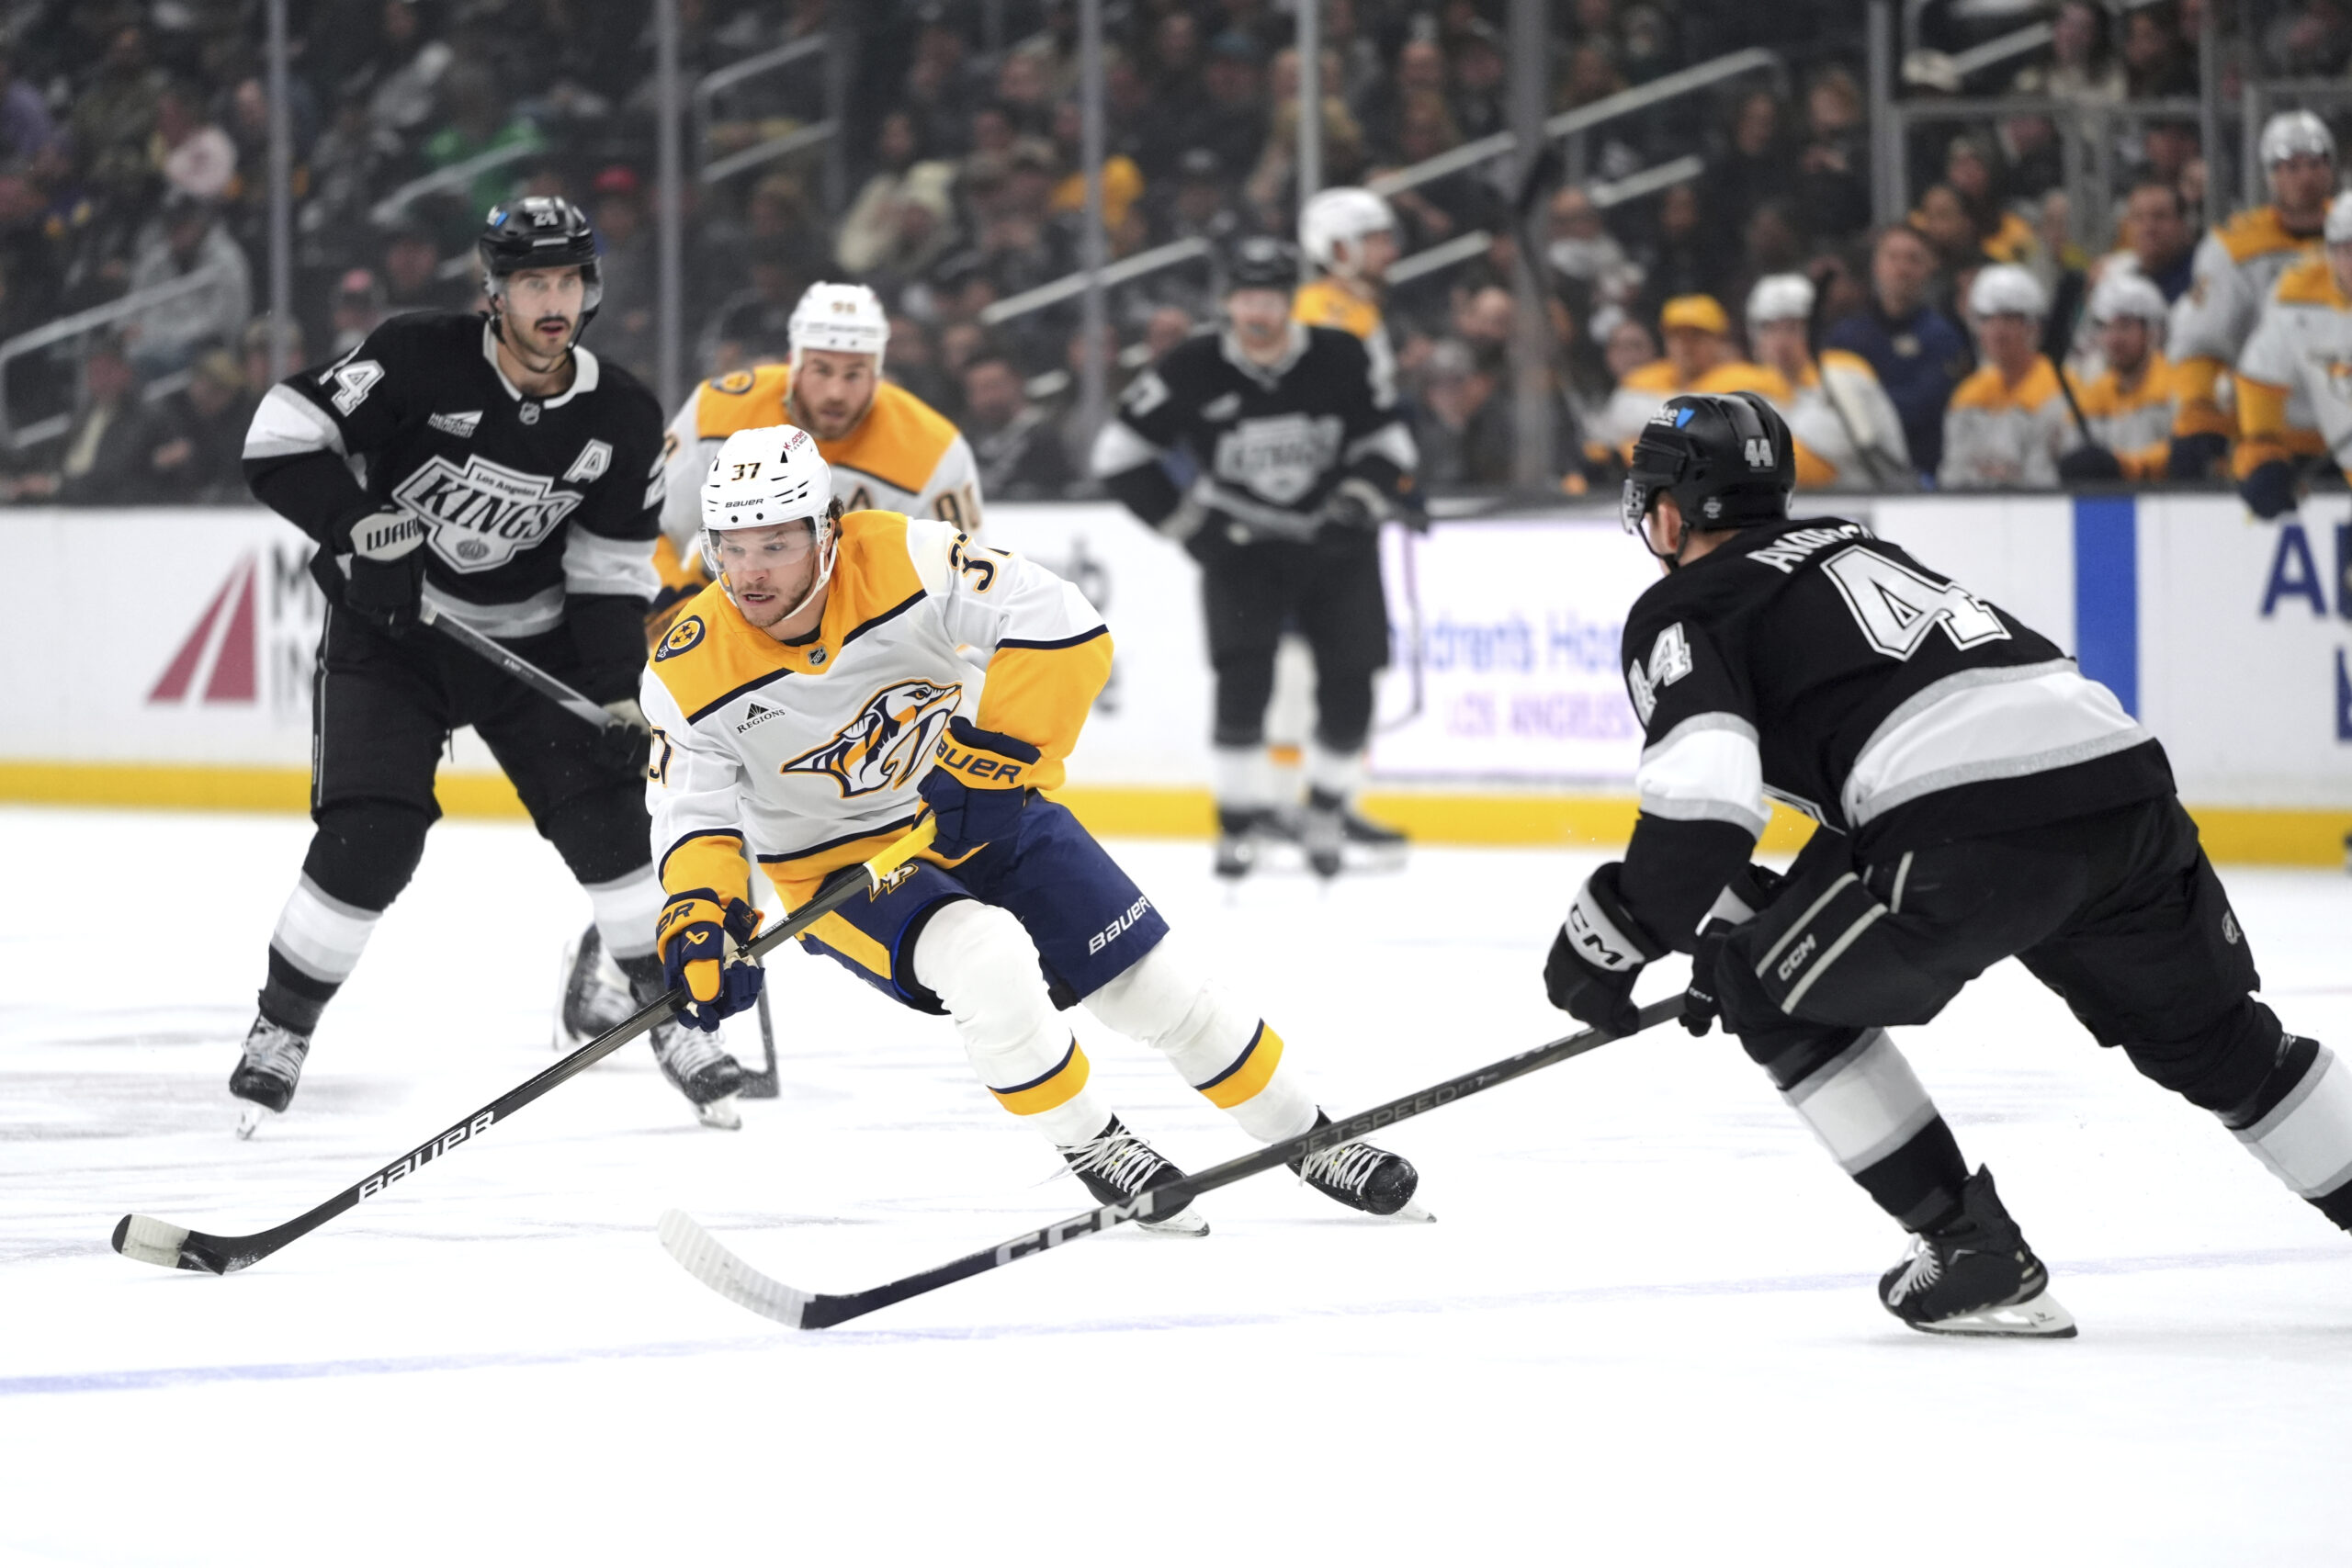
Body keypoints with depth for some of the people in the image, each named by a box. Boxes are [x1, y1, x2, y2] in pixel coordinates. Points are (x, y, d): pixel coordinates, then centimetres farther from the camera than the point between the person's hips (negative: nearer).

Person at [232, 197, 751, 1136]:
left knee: (605, 815, -8)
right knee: (368, 838, -14)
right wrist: (363, 526, -30)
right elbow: (283, 433, -19)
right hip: (387, 633, -3)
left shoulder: (621, 422, -9)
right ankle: (282, 1029, 4)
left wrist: (619, 696, -10)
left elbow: (611, 569, -2)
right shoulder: (419, 360, -20)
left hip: (529, 637, 3)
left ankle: (673, 1022, 7)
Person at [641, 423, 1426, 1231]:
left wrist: (997, 748, -33)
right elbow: (695, 810, -12)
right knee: (986, 958, -31)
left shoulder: (900, 559, -23)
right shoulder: (689, 673, -19)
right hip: (842, 867, -1)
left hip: (983, 808, 1)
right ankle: (1092, 1150, -10)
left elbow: (1061, 627, -26)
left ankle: (1308, 1139, 21)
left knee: (1152, 982, 1)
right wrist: (696, 910, -30)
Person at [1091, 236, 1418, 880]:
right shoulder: (1194, 370, -12)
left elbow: (1388, 442, 1)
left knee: (1349, 676, -4)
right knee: (1243, 674, -17)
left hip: (1334, 542, 1)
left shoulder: (1341, 360, -10)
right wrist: (1186, 522, -7)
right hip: (1242, 540, -1)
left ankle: (1329, 808, 18)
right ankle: (1243, 813, -4)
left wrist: (1359, 500, -16)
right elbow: (1121, 451, -5)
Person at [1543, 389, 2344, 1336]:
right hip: (2121, 770, 7)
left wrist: (1612, 934, 6)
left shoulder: (1680, 609, 9)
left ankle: (1974, 1255, 12)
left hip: (1974, 826, -7)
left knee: (1775, 993, 14)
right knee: (2215, 1041, 25)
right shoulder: (1846, 546, 34)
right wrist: (1749, 931, 42)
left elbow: (1705, 803, -8)